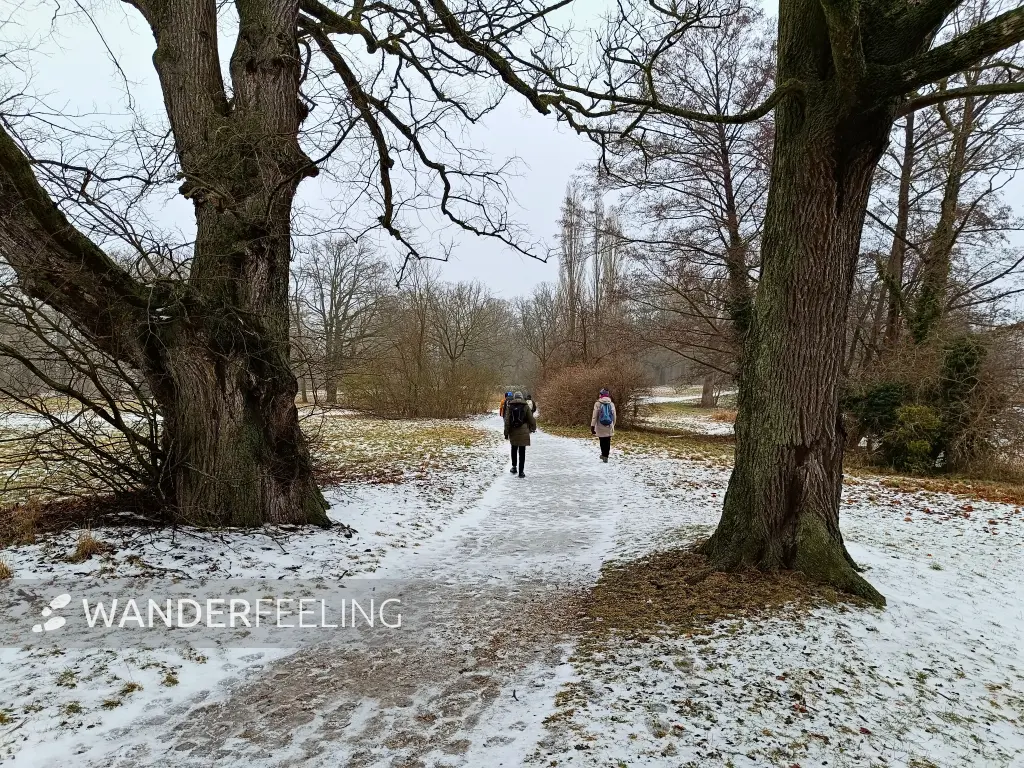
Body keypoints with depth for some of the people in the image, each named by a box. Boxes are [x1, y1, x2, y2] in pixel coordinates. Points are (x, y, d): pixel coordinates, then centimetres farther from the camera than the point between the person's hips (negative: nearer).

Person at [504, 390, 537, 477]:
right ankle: (521, 471, 1)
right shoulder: (525, 407, -1)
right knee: (522, 452, 2)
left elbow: (507, 421, -2)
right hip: (523, 432, -1)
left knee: (514, 449, 22)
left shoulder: (509, 406, 1)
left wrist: (506, 433, 3)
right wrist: (533, 428, 20)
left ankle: (514, 466, 22)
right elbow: (531, 419, 3)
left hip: (513, 432, 1)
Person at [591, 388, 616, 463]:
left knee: (602, 442, 12)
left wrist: (592, 426, -4)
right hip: (609, 427, 2)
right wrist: (613, 425, 20)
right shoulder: (612, 404, -1)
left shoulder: (598, 404, -9)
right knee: (607, 442, 12)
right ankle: (605, 456, 12)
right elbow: (614, 416, 7)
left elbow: (594, 416, -10)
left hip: (600, 427, -2)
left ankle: (604, 455, 16)